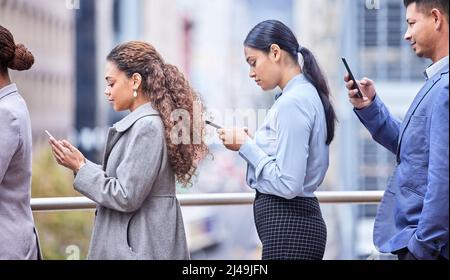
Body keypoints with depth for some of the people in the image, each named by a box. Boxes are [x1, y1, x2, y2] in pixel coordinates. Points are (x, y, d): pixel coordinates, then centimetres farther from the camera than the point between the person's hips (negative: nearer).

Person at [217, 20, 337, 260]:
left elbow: (288, 184, -20)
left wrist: (246, 146, -10)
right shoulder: (308, 94, 14)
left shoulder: (292, 102, -15)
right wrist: (247, 143, 6)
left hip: (288, 227, -10)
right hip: (300, 217, 10)